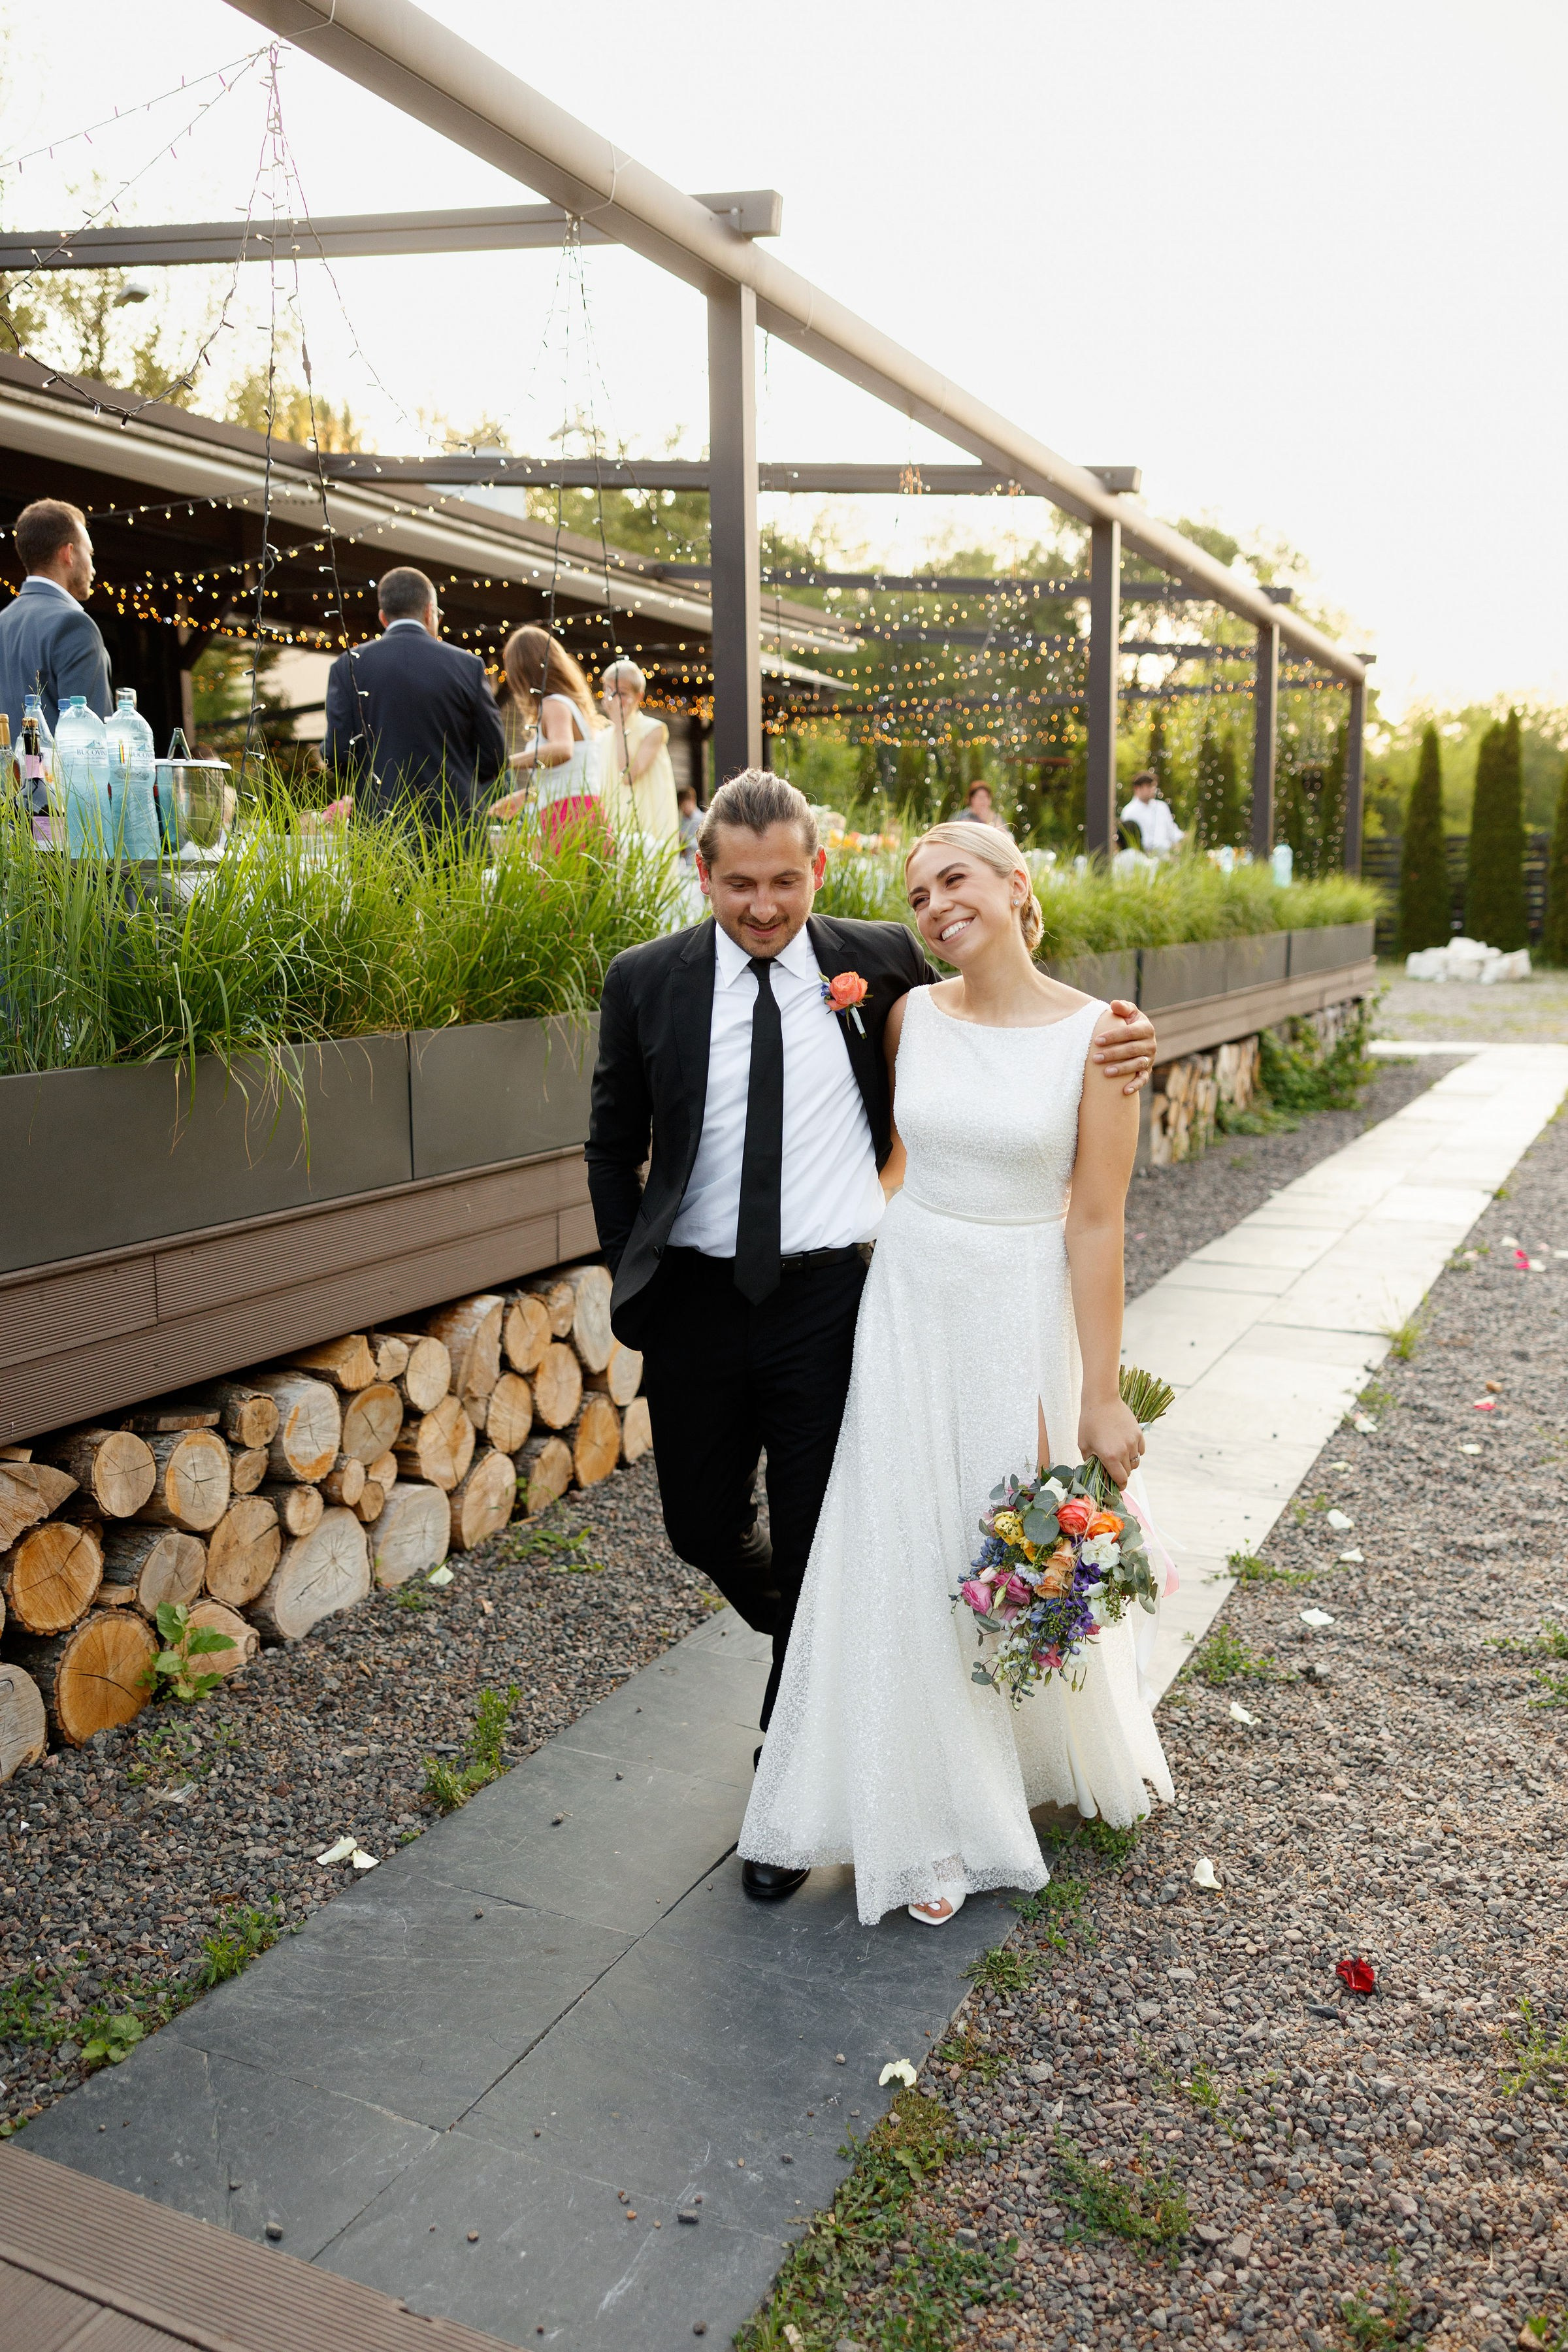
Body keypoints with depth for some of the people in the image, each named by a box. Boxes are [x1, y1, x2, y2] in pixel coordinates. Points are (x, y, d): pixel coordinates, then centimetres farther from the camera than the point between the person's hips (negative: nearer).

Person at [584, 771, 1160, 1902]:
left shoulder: (880, 960, -2)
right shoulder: (647, 981, 0)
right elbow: (613, 1147, 9)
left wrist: (1116, 1042, -9)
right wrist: (633, 1280, 5)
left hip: (831, 1300, -2)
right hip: (696, 1300, 2)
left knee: (818, 1544, 5)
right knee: (704, 1527, 14)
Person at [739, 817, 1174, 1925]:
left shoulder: (1093, 1033, -11)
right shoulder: (911, 1015, -1)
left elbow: (1096, 1222, -11)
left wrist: (1102, 1395, -9)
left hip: (1023, 1315, -3)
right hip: (909, 1305, 3)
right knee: (907, 1554, 7)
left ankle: (1058, 1755, 45)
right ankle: (939, 1819, 27)